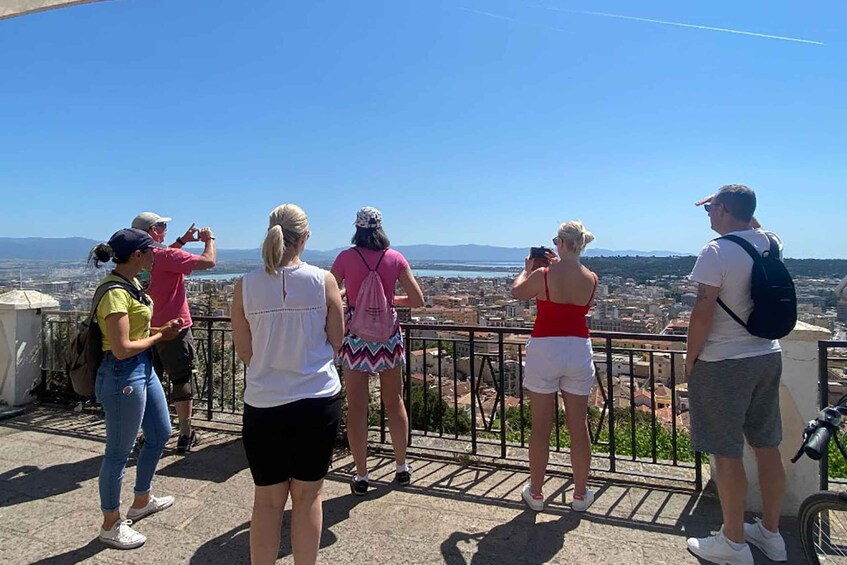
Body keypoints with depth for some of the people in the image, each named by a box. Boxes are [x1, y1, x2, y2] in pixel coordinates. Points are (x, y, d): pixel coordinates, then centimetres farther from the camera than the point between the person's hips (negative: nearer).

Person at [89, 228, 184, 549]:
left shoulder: (132, 282, 7)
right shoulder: (115, 292, -22)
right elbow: (122, 349, -25)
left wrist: (161, 330, -1)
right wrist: (158, 336, -11)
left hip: (143, 369, 10)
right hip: (123, 375, -10)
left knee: (161, 433, 22)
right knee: (119, 452, 6)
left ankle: (141, 501, 42)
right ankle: (110, 526, 26)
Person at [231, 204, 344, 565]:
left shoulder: (246, 285, -5)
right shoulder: (323, 281, -8)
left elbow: (244, 352, 2)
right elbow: (335, 343, 0)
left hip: (264, 404, 1)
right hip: (318, 400, 0)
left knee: (267, 500, 15)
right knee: (307, 496, 15)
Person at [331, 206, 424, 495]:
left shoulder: (346, 257, -5)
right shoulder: (396, 258, -1)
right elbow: (417, 300, -1)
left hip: (355, 334, -2)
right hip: (388, 333, 2)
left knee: (357, 407, 7)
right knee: (394, 401, 17)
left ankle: (361, 476, 16)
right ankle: (402, 467, 28)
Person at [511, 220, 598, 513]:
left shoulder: (543, 275, -12)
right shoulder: (591, 279, -1)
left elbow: (517, 292, 7)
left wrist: (527, 269, 24)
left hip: (545, 350, -3)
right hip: (579, 351, 3)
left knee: (540, 428, 8)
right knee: (578, 427, 13)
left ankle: (535, 493, 22)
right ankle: (581, 494, 26)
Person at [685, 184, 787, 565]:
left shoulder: (716, 252, -17)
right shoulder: (773, 244, 4)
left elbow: (702, 313, -19)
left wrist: (690, 358, -7)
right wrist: (746, 215, 22)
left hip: (723, 363, -8)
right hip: (767, 357, 8)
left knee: (727, 454, 3)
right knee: (767, 447, 17)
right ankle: (770, 533, 32)